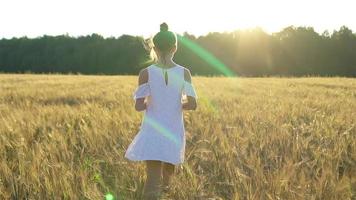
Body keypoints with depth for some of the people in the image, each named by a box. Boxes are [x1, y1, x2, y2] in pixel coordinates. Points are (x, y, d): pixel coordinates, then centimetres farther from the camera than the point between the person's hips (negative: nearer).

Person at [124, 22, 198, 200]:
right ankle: (165, 185, 64)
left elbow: (139, 106, -13)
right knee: (170, 158, 34)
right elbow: (192, 104, -12)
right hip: (174, 132, 3)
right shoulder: (184, 72, -8)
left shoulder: (146, 73, -12)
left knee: (153, 179, -3)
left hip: (152, 132, -3)